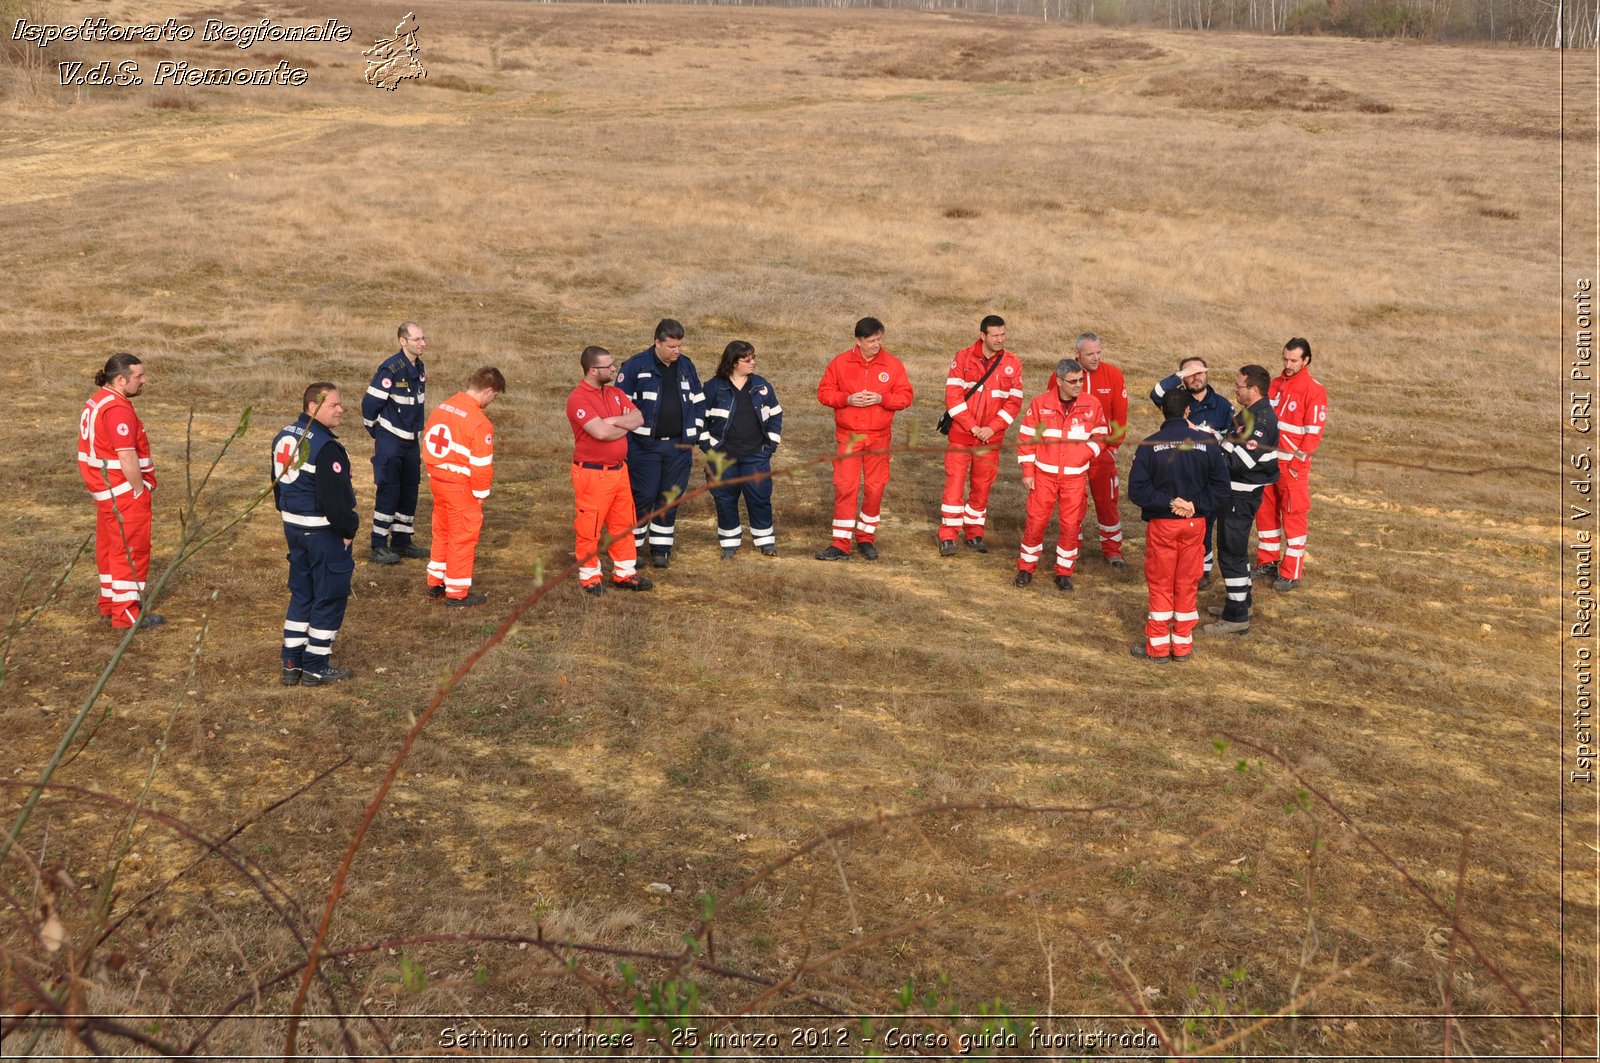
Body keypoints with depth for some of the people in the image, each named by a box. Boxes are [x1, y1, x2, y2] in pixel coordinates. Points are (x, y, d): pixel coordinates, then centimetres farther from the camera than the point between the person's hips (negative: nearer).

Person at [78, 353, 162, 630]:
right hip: (124, 491, -10)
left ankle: (110, 603, 30)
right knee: (131, 550, -4)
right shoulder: (118, 409, -21)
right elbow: (127, 457, -26)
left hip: (106, 490, 10)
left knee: (110, 547, 19)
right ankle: (127, 614, -1)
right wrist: (140, 490, -17)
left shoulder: (97, 401, 12)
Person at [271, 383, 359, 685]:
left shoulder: (283, 437, 8)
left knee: (301, 593, 18)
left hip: (293, 525, 9)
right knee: (329, 596, 3)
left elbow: (278, 484, 16)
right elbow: (334, 498, -24)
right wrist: (349, 529, -10)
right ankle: (315, 667, 10)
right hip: (324, 531, -9)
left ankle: (292, 663, 21)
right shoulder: (325, 447, -22)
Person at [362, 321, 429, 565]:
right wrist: (376, 434, -4)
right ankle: (378, 546, 2)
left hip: (410, 441, 8)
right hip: (389, 442, -8)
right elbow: (369, 403, -15)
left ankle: (402, 542, 22)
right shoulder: (391, 369, -18)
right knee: (388, 492, -6)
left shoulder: (420, 368, 7)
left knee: (409, 491, 11)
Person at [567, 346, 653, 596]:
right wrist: (625, 426, -7)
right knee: (589, 527, 2)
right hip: (592, 473, -8)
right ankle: (590, 577, 14)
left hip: (619, 469, 8)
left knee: (624, 524, 13)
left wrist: (613, 421, -16)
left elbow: (638, 418, 0)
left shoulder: (615, 393, 10)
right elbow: (601, 432, -26)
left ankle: (624, 573, 23)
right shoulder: (578, 399, -16)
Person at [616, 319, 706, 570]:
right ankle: (632, 547, 11)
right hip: (645, 446, -4)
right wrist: (626, 440, -6)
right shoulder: (636, 366, -7)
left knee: (670, 499, 8)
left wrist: (694, 435, 12)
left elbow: (698, 402, 18)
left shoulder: (686, 366, 9)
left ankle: (661, 549, 18)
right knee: (642, 497, -2)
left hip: (678, 447, 4)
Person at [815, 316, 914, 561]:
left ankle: (866, 539, 22)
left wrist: (881, 399, -16)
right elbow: (823, 392, 3)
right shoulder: (840, 363, 1)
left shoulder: (893, 365, 2)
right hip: (847, 437, -1)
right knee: (845, 487, -6)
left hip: (879, 438, 1)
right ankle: (841, 545, -3)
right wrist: (847, 399, -15)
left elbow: (905, 396, 2)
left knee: (875, 488, 6)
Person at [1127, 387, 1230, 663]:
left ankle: (1158, 646, 14)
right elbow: (1221, 485, -6)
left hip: (1162, 524, -2)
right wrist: (1196, 506, -9)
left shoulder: (1150, 445, -12)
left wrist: (1168, 503, -13)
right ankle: (1183, 645, 19)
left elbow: (1137, 490, -16)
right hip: (1195, 525, 2)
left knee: (1160, 585, 8)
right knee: (1188, 584, 12)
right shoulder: (1207, 442, -5)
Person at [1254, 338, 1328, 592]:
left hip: (1293, 464, -7)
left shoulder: (1314, 390, -11)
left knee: (1293, 516, -1)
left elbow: (1314, 432, -13)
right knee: (1265, 511, 13)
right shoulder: (1277, 384, 9)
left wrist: (1297, 461, -15)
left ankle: (1291, 574, 3)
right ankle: (1267, 562, 27)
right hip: (1268, 460, 7)